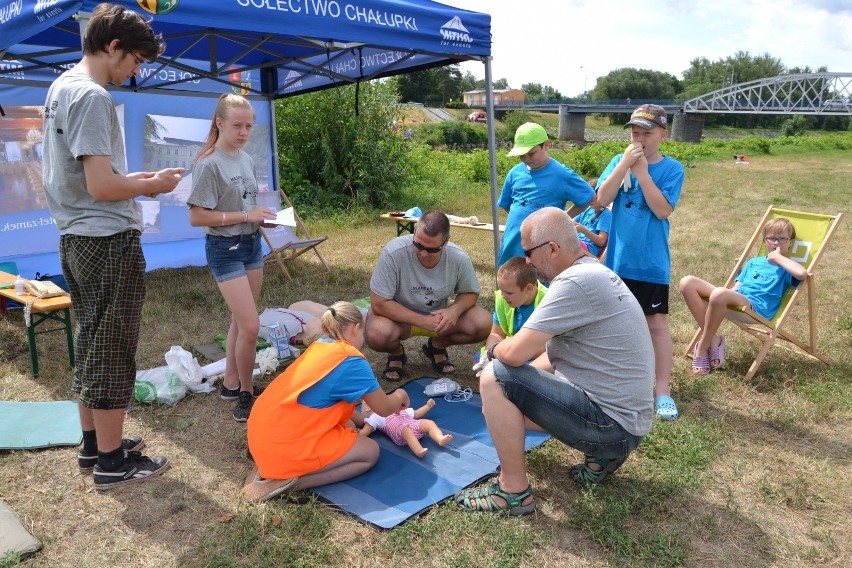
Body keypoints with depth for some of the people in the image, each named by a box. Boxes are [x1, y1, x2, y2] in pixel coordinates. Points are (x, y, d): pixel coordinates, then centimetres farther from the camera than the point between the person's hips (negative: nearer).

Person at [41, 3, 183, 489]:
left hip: (76, 238, 10)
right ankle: (112, 461, 12)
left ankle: (94, 443, 29)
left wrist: (134, 179, 12)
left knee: (90, 344, 17)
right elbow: (101, 186, -23)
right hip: (109, 241, -10)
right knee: (112, 351, 0)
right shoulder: (92, 96, -17)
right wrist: (152, 185, -7)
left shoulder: (61, 86, 14)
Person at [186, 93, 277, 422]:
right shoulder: (209, 164, -15)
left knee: (240, 322, 15)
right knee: (250, 327, -10)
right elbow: (196, 218, -17)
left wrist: (263, 217, -2)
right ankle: (246, 393, 10)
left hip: (252, 245, 8)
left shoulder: (247, 160, 7)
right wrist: (246, 216, -20)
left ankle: (231, 384, 30)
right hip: (225, 249, -7)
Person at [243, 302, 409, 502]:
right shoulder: (351, 361, -11)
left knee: (347, 426, 24)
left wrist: (362, 421, 31)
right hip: (285, 446, -9)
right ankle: (291, 480, -6)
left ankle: (272, 468, 10)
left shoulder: (318, 348, 12)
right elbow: (384, 408, 1)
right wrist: (398, 396, 22)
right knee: (370, 452, 7)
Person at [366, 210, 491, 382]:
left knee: (483, 324, -20)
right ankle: (396, 353, 3)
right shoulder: (393, 253, -30)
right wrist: (422, 321, -30)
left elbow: (470, 293, -1)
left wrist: (455, 310, -24)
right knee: (377, 335, -36)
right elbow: (379, 303, -25)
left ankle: (436, 346, 10)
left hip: (438, 316, 3)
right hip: (399, 316, -3)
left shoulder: (459, 259, -20)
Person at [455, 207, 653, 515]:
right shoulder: (594, 271, 10)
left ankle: (514, 491, -2)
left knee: (495, 377, -15)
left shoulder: (575, 282, -23)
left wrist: (495, 349, -2)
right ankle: (602, 456, 17)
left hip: (611, 422, -10)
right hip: (623, 414, 10)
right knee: (503, 402, 21)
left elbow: (515, 353, -26)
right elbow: (555, 355, 16)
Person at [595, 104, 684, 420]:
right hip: (618, 258, 3)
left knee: (657, 323, -1)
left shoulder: (672, 169, -6)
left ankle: (663, 390, 7)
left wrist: (642, 171, -20)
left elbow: (662, 210, -18)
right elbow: (602, 199, -10)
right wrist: (624, 164, -18)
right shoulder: (619, 161, 2)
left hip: (652, 262, -3)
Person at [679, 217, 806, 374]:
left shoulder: (786, 266, 12)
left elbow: (802, 274, -13)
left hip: (756, 306, -6)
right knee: (687, 282, -15)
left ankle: (702, 348, -21)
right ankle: (713, 340, -14)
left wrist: (777, 257, -1)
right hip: (734, 299, 6)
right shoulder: (753, 262, 31)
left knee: (720, 293, -40)